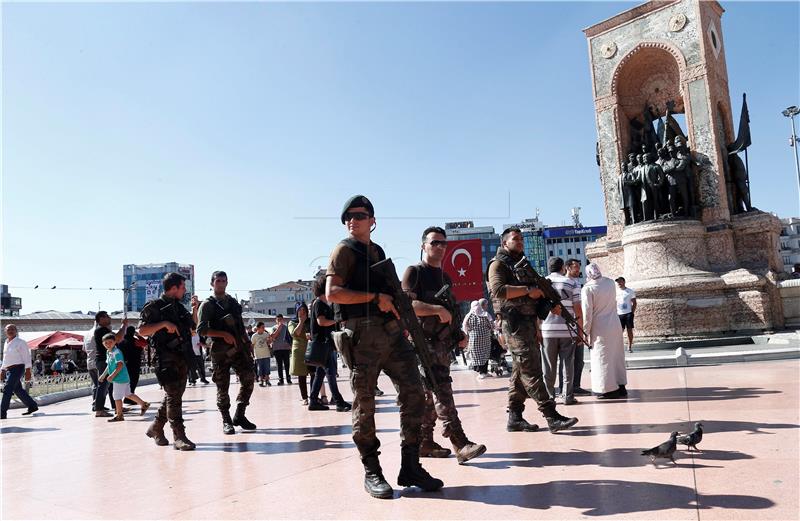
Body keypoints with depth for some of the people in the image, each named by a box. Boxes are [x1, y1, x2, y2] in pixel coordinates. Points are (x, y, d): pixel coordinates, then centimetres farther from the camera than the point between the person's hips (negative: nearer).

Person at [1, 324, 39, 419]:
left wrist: (28, 371, -14)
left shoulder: (20, 342, -7)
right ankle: (32, 406, 23)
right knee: (18, 390, 13)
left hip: (17, 368, -8)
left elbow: (27, 357, -9)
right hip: (8, 369, 8)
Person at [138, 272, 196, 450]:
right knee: (173, 396, -10)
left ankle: (155, 428, 28)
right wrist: (164, 323, -21)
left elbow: (193, 328, 24)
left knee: (174, 395, 12)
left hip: (182, 357, 8)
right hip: (166, 357, -8)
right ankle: (179, 437, -9)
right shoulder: (154, 307, -4)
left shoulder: (179, 307, 18)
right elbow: (142, 331, -12)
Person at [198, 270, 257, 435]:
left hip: (239, 348, 5)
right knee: (222, 387, 0)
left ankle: (239, 415, 9)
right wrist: (224, 334, -19)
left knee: (249, 378, -5)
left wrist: (246, 343, 12)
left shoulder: (234, 302, 17)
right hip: (220, 351, -4)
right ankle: (226, 421, 13)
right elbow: (201, 329, -10)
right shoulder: (208, 304, 0)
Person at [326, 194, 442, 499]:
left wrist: (396, 306, 12)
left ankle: (410, 467, 12)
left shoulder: (378, 251, 21)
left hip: (392, 331, 7)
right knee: (364, 403, 0)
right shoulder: (344, 250, 1)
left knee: (413, 393, 2)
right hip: (362, 333, -7)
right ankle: (371, 472, 14)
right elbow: (332, 293, -12)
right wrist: (376, 297, -12)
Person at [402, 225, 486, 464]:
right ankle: (459, 444, -20)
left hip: (443, 341, 8)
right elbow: (408, 304, -16)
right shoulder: (414, 272, -2)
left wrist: (459, 334, 14)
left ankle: (424, 442, 16)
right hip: (424, 339, -8)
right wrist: (438, 309, -23)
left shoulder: (445, 278, 22)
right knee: (441, 389, -16)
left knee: (431, 393, 10)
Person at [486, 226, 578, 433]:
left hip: (529, 322, 9)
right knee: (531, 371, -11)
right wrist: (527, 290, -18)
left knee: (521, 371, 9)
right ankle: (552, 417, -13)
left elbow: (535, 294, 25)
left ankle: (515, 418, 14)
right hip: (514, 323, -9)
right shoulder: (498, 264, -2)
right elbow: (498, 290, -19)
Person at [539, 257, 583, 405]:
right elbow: (577, 310, 0)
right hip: (567, 330, -1)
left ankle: (549, 396, 9)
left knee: (549, 366, 7)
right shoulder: (572, 284, 4)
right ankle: (568, 396, 7)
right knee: (568, 364, 6)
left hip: (548, 330, 1)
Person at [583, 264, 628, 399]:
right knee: (617, 355, 15)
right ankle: (620, 386, 23)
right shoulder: (610, 282, 3)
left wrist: (585, 331, -5)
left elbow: (587, 313, -14)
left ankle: (610, 389, 7)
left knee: (602, 358, 3)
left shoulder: (587, 289, -14)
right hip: (615, 326, 6)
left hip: (600, 329, -6)